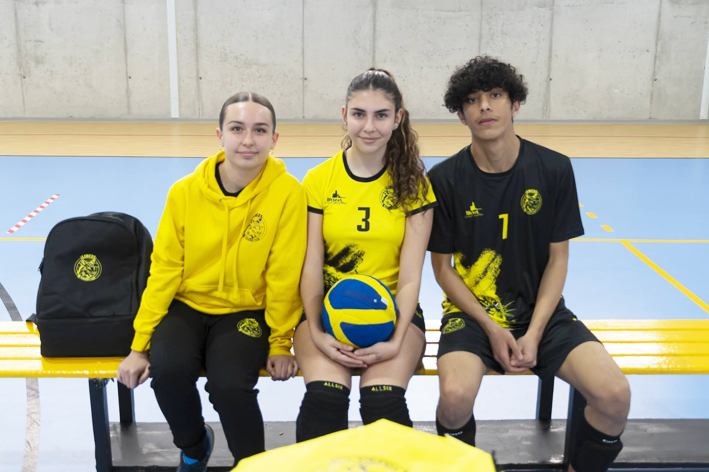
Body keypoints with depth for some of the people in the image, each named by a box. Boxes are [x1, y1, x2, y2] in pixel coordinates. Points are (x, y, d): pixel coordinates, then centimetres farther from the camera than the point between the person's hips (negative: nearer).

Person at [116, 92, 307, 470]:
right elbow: (164, 270, -2)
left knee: (229, 384, -28)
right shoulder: (185, 191, -6)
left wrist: (280, 344, -4)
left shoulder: (287, 193, -13)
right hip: (187, 305, 2)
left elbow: (284, 276, -8)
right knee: (168, 368, -26)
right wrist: (139, 345, -4)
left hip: (246, 312, -2)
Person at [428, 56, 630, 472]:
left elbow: (558, 258, 1)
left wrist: (534, 334, -9)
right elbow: (443, 267, -1)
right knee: (456, 395, -31)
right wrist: (490, 328, -11)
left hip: (542, 310, 2)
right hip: (473, 310, -1)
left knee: (615, 394, -21)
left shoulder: (554, 169, -4)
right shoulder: (445, 179, -7)